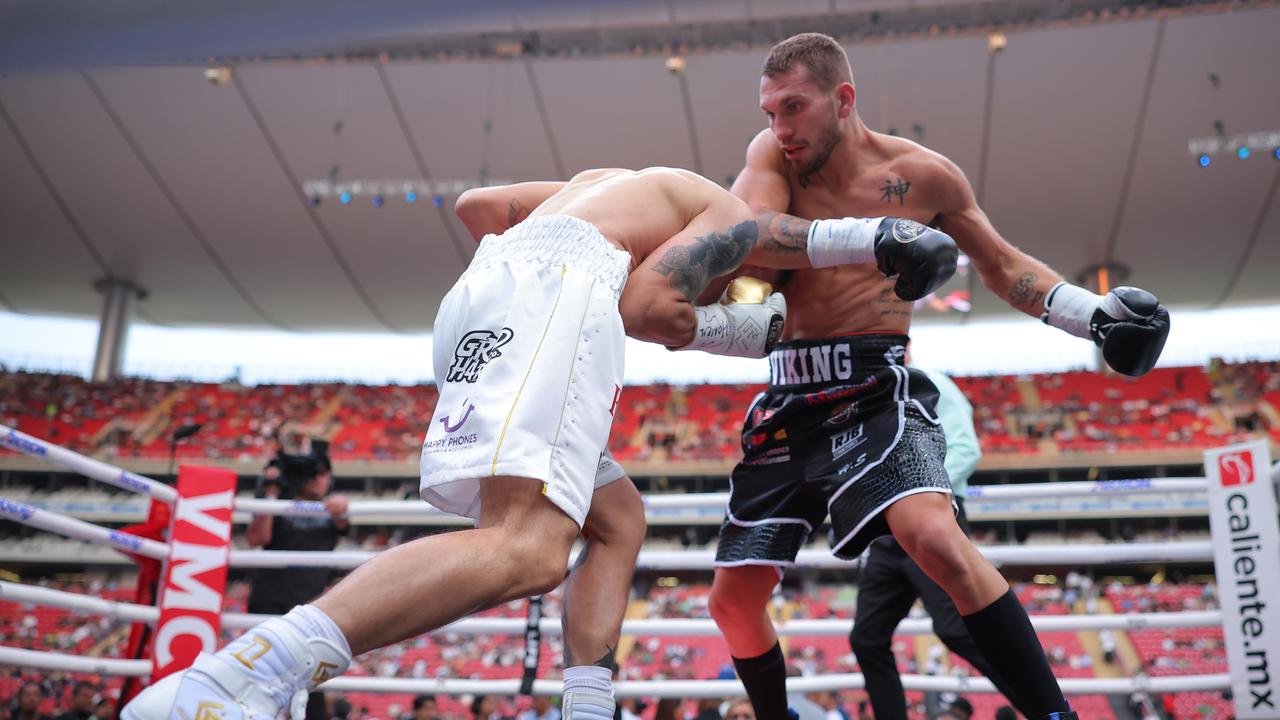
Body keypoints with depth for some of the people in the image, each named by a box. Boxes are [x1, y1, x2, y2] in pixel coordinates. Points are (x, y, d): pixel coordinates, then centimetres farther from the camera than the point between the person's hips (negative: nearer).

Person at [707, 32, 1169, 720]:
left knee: (936, 539, -33)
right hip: (788, 399, 4)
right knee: (733, 599, 7)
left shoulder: (922, 174, 1)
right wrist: (864, 238, -31)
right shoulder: (770, 156, 4)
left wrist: (1093, 313, 0)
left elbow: (1002, 264, 15)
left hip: (874, 387, -3)